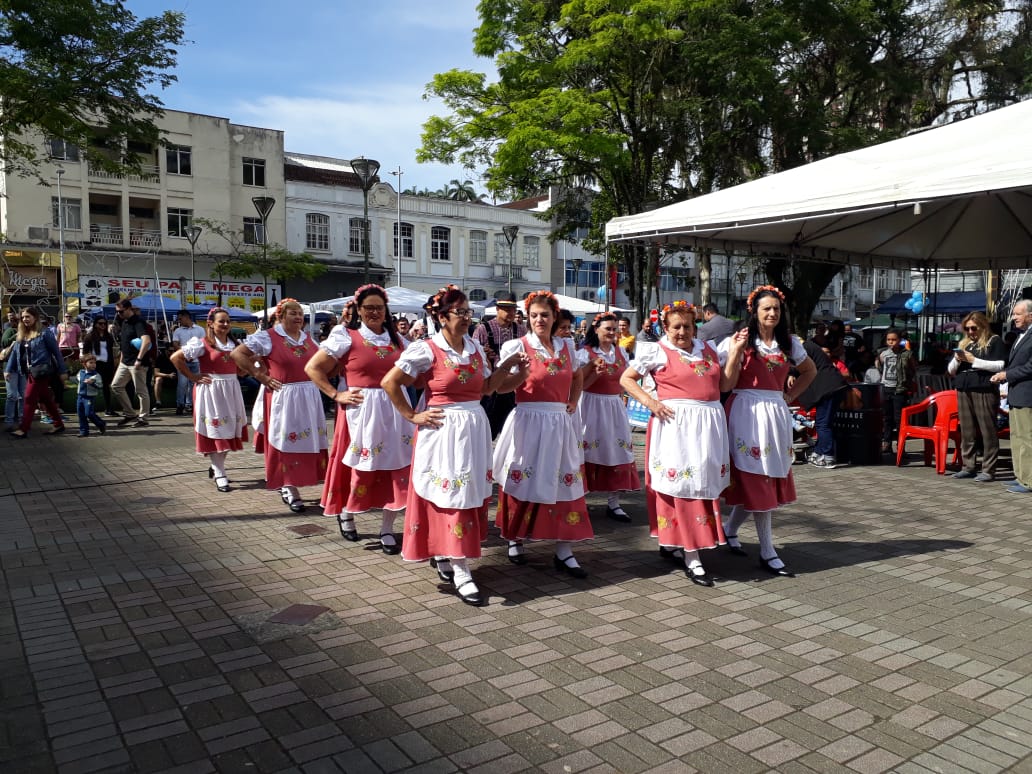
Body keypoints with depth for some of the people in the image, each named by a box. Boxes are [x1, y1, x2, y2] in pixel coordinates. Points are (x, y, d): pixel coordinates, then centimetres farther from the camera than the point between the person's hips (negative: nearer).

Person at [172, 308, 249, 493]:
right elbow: (176, 357, -11)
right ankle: (219, 475, 3)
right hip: (210, 390, -6)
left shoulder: (234, 343, 9)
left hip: (231, 389, 6)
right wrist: (193, 377, -10)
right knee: (215, 431, -3)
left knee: (229, 430, 10)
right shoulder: (202, 343, -9)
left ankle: (215, 465, 29)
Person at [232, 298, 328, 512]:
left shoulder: (308, 338, 11)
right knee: (287, 441, -1)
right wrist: (259, 375, -9)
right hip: (283, 397, -6)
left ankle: (287, 486, 25)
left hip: (309, 396, 6)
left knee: (307, 441, 10)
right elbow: (237, 354, -7)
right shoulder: (267, 337, -6)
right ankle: (291, 490, 6)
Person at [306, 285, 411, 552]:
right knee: (361, 467, 6)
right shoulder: (346, 337, -4)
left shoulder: (398, 339, 11)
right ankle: (345, 513, 35)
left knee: (397, 468, 2)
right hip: (362, 410, -4)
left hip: (395, 410, 4)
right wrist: (336, 395, -7)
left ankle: (387, 528, 16)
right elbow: (313, 368, -3)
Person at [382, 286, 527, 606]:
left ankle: (441, 553, 32)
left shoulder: (475, 348, 7)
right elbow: (389, 382, -10)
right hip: (443, 429, -7)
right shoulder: (426, 350, -11)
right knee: (452, 495, -5)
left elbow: (486, 387, 14)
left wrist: (507, 365, 1)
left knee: (471, 493, 13)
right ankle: (460, 572, 0)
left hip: (475, 428, 7)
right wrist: (412, 416, -8)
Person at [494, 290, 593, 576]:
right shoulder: (518, 346, -4)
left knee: (564, 484, 2)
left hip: (560, 423, 4)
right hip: (528, 422, -4)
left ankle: (564, 552, 10)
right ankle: (515, 540, 26)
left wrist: (573, 403, 15)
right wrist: (520, 376, -19)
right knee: (523, 484, 5)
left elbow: (577, 376, 26)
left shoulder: (566, 345, 9)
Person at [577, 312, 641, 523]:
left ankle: (613, 503, 7)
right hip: (592, 406, -4)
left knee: (617, 450, 1)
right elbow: (580, 384, -9)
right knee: (588, 450, -2)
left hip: (615, 406, 5)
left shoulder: (620, 352, 10)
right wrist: (596, 373, -23)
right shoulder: (584, 353, -4)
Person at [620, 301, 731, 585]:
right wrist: (650, 402, -11)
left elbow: (724, 382, 18)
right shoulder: (657, 351, -2)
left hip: (710, 423, 6)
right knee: (684, 485, -6)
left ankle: (669, 543, 27)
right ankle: (692, 560, -2)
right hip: (676, 423, -6)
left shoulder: (707, 348, 13)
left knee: (704, 484, 11)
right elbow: (626, 378, 0)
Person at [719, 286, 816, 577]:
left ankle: (730, 528, 30)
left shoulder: (789, 343, 11)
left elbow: (810, 371, 27)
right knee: (757, 480, -3)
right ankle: (767, 552, 4)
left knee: (772, 478, 8)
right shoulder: (740, 340, -3)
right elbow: (727, 383, -9)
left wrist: (790, 395, 14)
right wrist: (735, 351, -18)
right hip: (747, 413, -5)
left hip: (776, 414, 6)